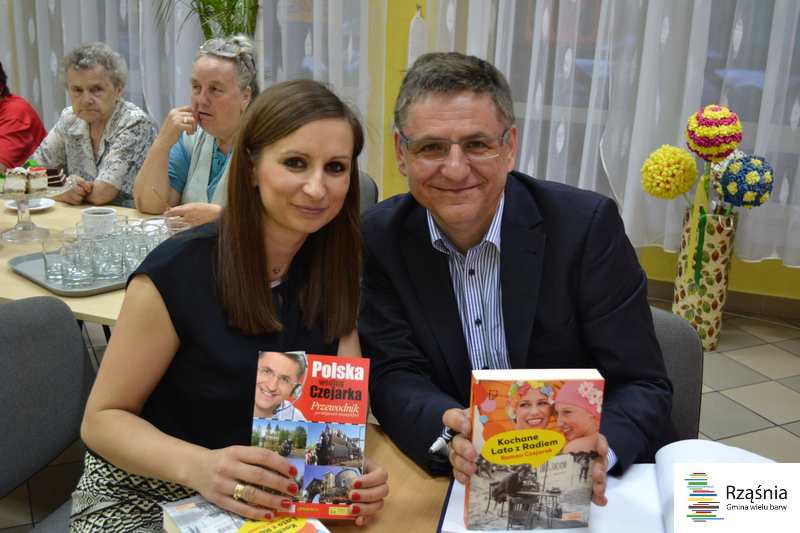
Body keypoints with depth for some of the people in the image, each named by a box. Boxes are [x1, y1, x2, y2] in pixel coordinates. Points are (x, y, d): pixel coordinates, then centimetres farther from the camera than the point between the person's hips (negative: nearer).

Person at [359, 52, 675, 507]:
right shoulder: (379, 238, -6)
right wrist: (450, 432, -30)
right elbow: (394, 378, -9)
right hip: (450, 476, 2)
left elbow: (644, 386, -12)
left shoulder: (586, 225, -13)